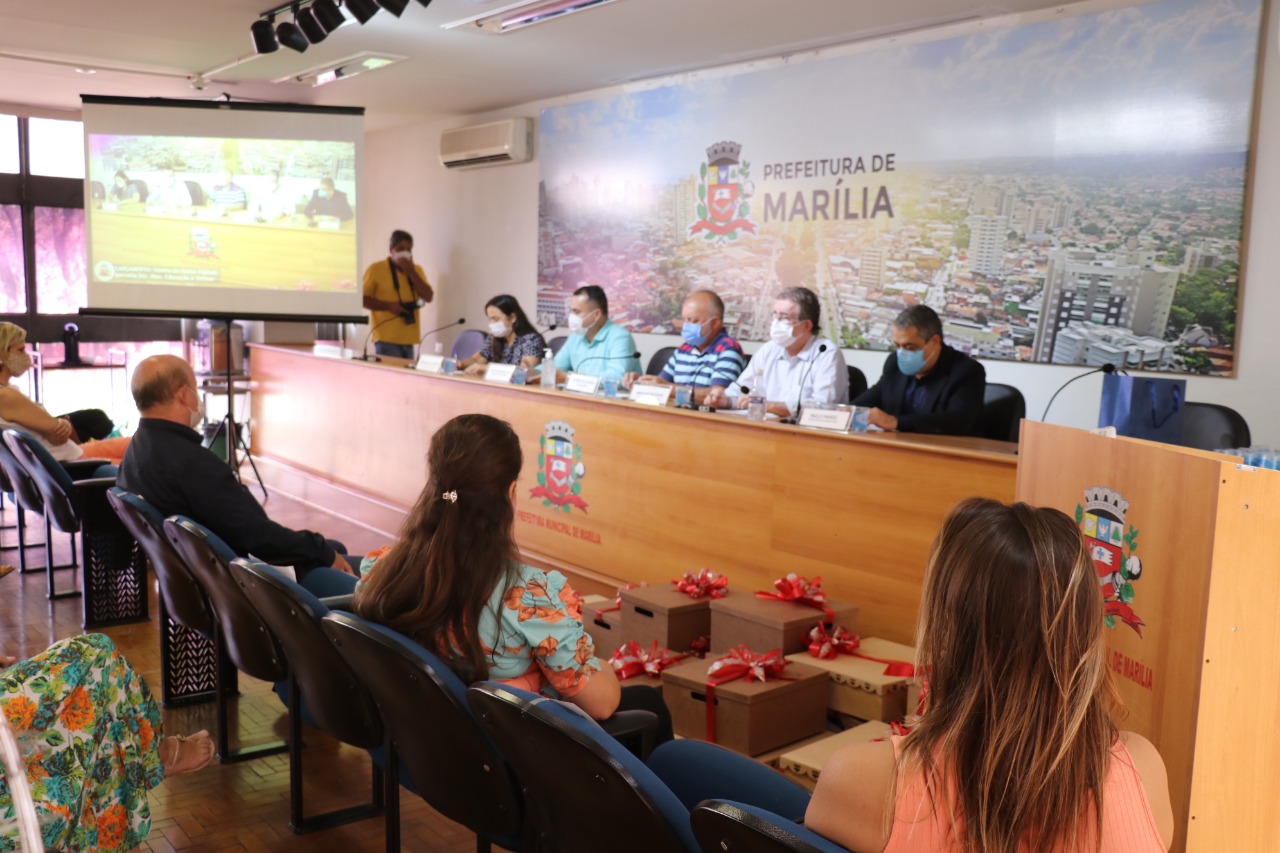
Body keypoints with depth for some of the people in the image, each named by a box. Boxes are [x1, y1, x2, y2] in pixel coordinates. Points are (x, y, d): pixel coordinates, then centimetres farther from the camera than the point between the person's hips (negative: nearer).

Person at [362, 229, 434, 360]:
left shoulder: (416, 270, 13)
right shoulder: (376, 268, -2)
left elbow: (428, 297, 2)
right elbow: (362, 299, -4)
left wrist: (411, 272, -5)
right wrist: (389, 306, -15)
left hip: (408, 339, 5)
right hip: (386, 339, -5)